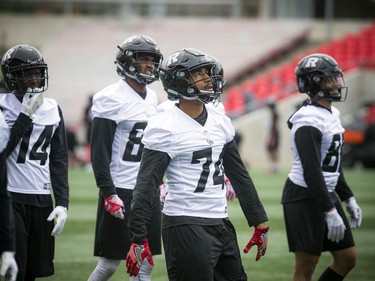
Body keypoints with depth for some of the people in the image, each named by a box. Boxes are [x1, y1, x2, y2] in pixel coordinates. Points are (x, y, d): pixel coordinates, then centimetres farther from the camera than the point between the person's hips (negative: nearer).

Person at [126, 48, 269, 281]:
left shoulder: (219, 120, 11)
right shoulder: (166, 128, -11)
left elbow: (239, 175, 18)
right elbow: (147, 185, -13)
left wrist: (259, 222, 17)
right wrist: (138, 239, -19)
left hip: (220, 224, 8)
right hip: (185, 227, -8)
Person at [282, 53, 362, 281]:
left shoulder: (331, 114, 12)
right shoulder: (309, 121, -19)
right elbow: (312, 172, -24)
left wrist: (348, 198, 18)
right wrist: (330, 211, -25)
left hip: (326, 194, 10)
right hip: (305, 197, -10)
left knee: (347, 259, 10)